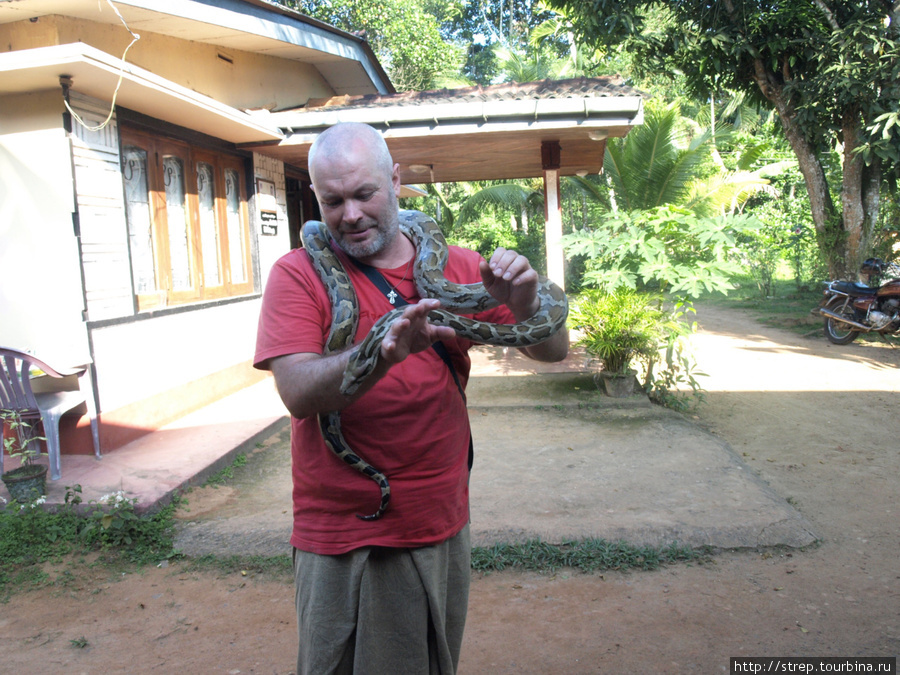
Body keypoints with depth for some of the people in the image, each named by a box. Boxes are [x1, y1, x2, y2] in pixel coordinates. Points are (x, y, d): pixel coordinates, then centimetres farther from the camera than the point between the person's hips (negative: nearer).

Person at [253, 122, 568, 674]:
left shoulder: (456, 267, 1)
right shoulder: (298, 275, -8)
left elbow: (554, 350, -1)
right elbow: (299, 394, -22)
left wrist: (523, 302, -23)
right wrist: (386, 350, -39)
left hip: (444, 526, 4)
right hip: (344, 538, -3)